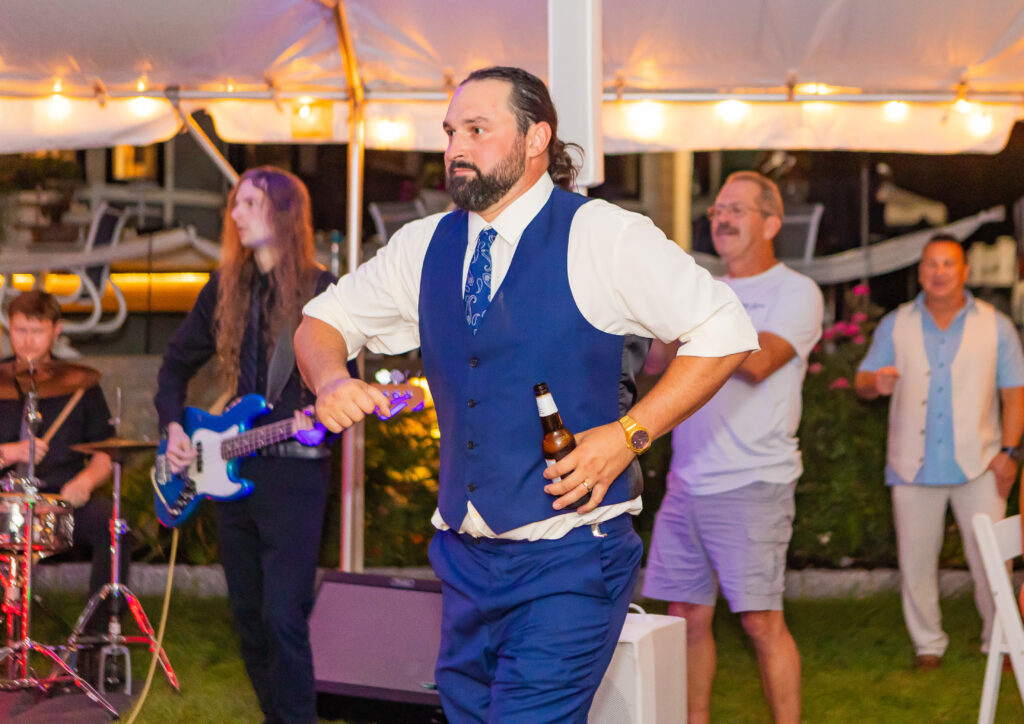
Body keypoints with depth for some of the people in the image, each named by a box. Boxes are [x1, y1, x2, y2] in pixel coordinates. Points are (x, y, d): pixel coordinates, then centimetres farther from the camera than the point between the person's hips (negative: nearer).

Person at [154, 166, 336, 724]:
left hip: (294, 472, -6)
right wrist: (173, 427, 7)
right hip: (230, 470, 6)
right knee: (248, 615, 12)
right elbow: (177, 362, 20)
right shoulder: (224, 289, 10)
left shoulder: (321, 291, -4)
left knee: (283, 617, -12)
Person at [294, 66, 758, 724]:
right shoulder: (425, 247, 8)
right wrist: (330, 379, -6)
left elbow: (725, 332, -7)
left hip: (570, 561, -6)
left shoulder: (604, 238, -7)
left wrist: (628, 434, -13)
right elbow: (322, 322, 18)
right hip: (466, 557, 6)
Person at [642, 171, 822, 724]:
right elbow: (652, 363, 9)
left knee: (761, 621, -8)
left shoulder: (795, 293, -1)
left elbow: (756, 362, -18)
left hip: (752, 486, -6)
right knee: (687, 616, 7)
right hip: (686, 485, 6)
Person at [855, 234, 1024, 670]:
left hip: (978, 465, -1)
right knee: (916, 559, 4)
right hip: (915, 466, 1)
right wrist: (876, 382, -17)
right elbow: (862, 384, 7)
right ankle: (928, 642, 18)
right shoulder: (895, 326, 9)